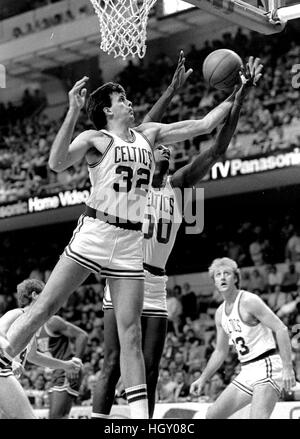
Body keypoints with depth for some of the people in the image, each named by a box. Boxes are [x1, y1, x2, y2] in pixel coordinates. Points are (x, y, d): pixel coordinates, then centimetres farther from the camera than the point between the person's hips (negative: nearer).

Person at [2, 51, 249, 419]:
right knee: (44, 308, -6)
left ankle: (140, 415, 0)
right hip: (95, 233, -4)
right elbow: (56, 163, -18)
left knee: (130, 332, 1)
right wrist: (73, 111, -21)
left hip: (132, 243, 4)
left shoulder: (148, 134, 15)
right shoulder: (95, 138, 0)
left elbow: (203, 125, 19)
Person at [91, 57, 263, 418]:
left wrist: (240, 96, -4)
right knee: (113, 365, -8)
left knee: (149, 371, 4)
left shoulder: (177, 185, 10)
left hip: (155, 290, 5)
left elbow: (218, 148, 3)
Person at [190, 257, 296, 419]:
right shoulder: (220, 313, 14)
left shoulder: (249, 301, -11)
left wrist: (287, 367, -24)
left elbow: (281, 329, -17)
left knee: (257, 417, -25)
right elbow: (220, 352, 24)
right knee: (212, 415, 8)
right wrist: (202, 379, 20)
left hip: (267, 366, -9)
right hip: (246, 372, 9)